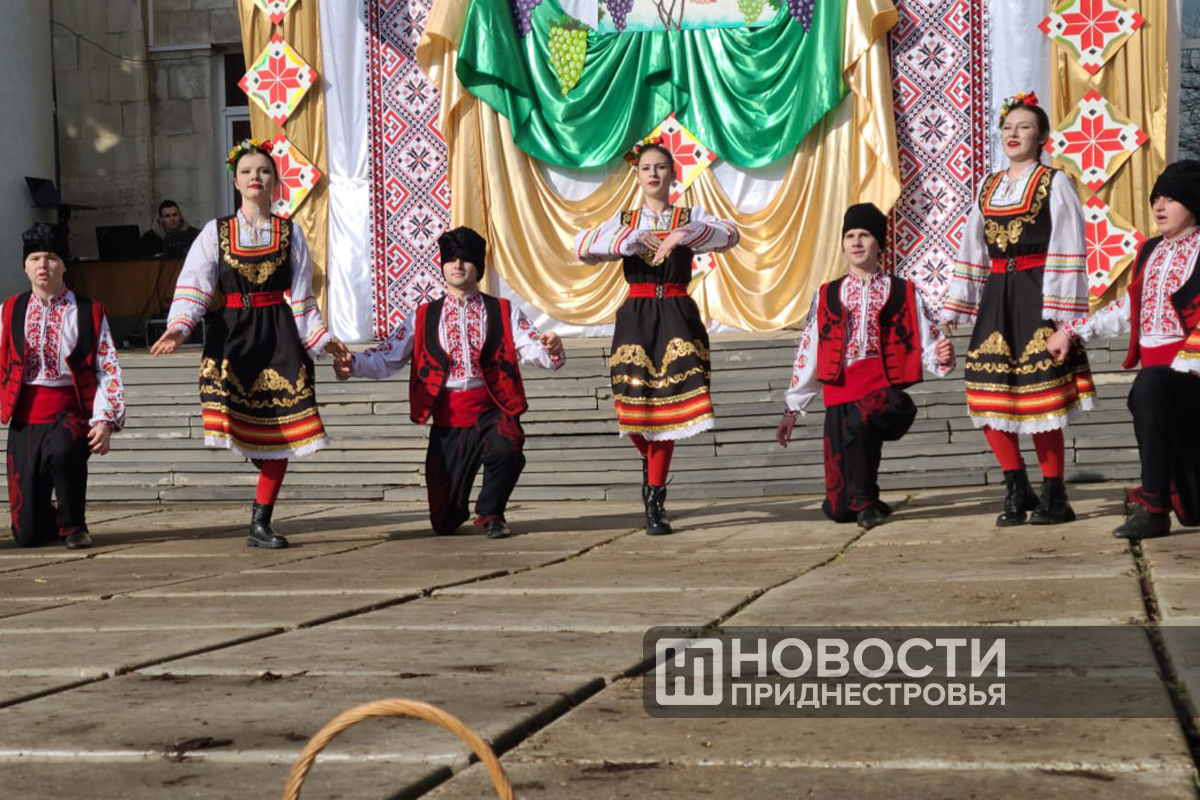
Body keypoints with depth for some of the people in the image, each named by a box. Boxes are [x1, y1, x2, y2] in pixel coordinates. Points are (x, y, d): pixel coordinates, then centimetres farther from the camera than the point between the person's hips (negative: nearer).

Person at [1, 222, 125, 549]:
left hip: (71, 413, -2)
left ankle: (73, 525, -12)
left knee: (62, 450, -40)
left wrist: (105, 421, -14)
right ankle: (52, 522, 33)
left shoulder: (89, 313, 3)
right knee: (27, 534, -6)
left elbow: (108, 370, -3)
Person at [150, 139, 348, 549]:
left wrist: (321, 338, 1)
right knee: (236, 416, -19)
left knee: (281, 425, -5)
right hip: (232, 333, 0)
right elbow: (193, 285, -2)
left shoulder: (290, 232, 10)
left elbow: (300, 295, 9)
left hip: (279, 335, 0)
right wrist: (179, 326, -18)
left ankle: (261, 524, 2)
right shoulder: (216, 232, 8)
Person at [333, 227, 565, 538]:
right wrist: (353, 364, -14)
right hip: (447, 420, 1)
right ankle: (459, 508, 43)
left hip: (491, 411, -1)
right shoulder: (424, 318, 12)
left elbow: (532, 349, -7)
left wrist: (550, 350, -30)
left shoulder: (503, 313, 8)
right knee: (445, 524, 2)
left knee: (506, 449, -38)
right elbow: (386, 358, 5)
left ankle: (491, 513, -6)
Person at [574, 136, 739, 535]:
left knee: (667, 403, -10)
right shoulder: (624, 222, 12)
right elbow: (582, 245, -6)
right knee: (635, 403, -5)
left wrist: (682, 234, -25)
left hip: (677, 315, -1)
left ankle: (654, 498, -2)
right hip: (635, 316, 1)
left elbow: (730, 234, -11)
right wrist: (634, 237, -17)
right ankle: (650, 462, 30)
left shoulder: (690, 218, 9)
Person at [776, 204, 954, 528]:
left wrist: (940, 357, -16)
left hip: (885, 393, -2)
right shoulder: (826, 297, 17)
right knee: (838, 509, -9)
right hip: (840, 397, 2)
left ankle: (866, 502, -17)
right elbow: (808, 354, 17)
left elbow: (926, 346, 8)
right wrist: (792, 409, 16)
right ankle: (859, 503, 26)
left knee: (859, 421, -40)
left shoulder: (903, 294, 12)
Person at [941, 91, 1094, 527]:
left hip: (1036, 295, -5)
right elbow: (971, 250, 16)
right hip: (995, 298, 5)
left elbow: (1067, 249, -6)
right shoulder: (988, 187, 16)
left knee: (1041, 396, -5)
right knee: (989, 393, 1)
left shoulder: (1054, 183, 1)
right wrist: (954, 310, 10)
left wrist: (1061, 311, -14)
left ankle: (1053, 496, 7)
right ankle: (1017, 491, 15)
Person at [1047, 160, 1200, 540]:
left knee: (1148, 387, -37)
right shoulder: (1151, 251, 18)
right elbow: (1127, 309, 23)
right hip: (1155, 369, 7)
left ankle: (1154, 507, -34)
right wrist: (1072, 331, 16)